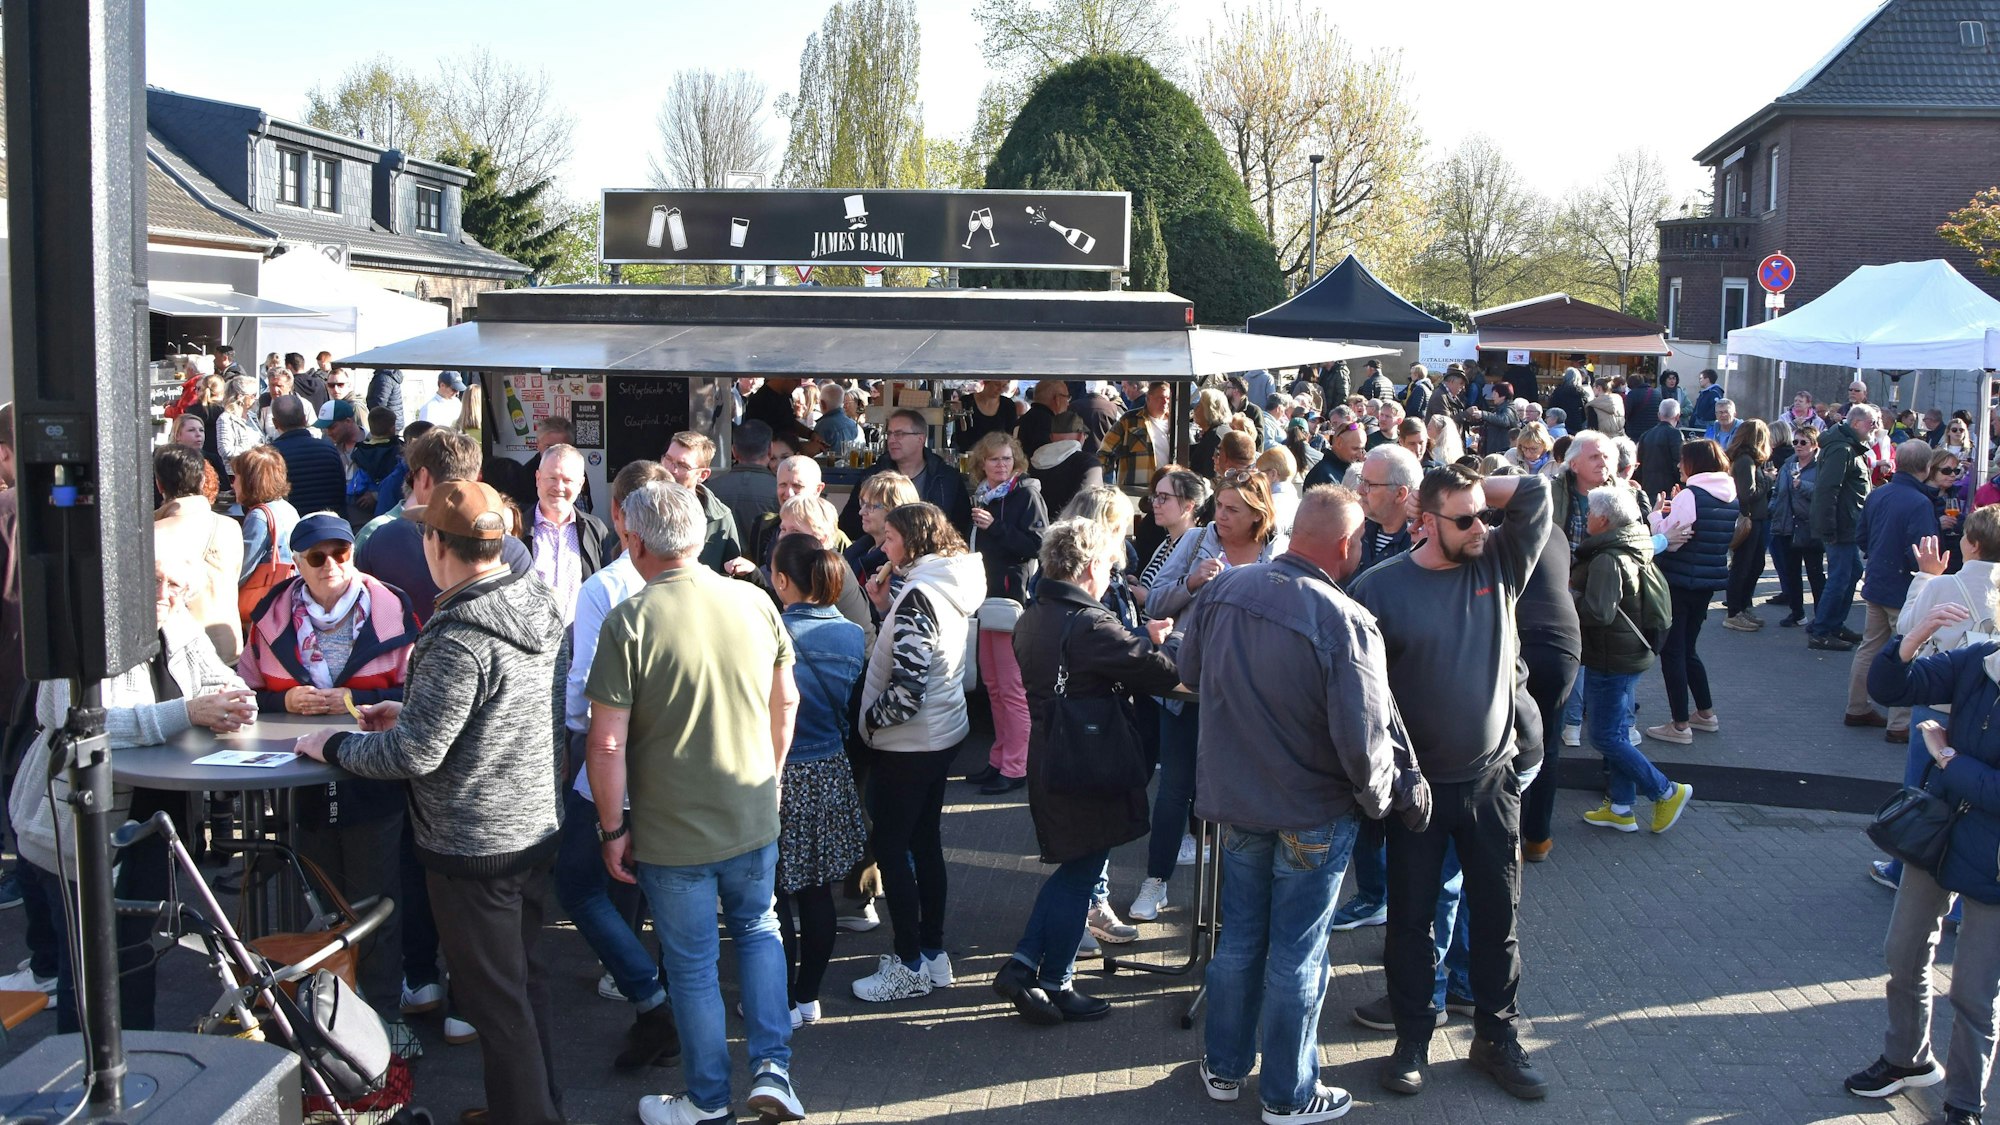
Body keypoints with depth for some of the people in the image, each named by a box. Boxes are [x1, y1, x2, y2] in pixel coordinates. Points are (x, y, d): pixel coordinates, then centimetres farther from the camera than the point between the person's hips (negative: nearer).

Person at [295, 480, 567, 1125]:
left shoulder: (458, 637, -25)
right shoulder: (542, 607, 2)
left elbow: (415, 754, -22)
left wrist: (333, 745, -6)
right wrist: (412, 712, 16)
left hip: (474, 848, -9)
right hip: (540, 826, 9)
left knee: (495, 1003, 5)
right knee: (527, 981, 21)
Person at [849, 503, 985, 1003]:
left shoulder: (918, 594, -22)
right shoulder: (951, 586, 7)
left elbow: (907, 685, -27)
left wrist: (871, 718, -13)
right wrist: (886, 605, 2)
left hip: (908, 743, -9)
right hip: (943, 733, 10)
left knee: (889, 845, 1)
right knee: (925, 842, 17)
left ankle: (910, 966, 8)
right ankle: (933, 953, 26)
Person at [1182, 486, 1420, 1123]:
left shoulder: (1225, 589, -8)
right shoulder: (1346, 624, -26)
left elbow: (1190, 673, 8)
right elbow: (1365, 742, -25)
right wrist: (1381, 799, -6)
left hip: (1235, 800, 5)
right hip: (1313, 814, -5)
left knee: (1239, 938, 20)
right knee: (1296, 957, 10)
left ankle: (1225, 1068, 36)